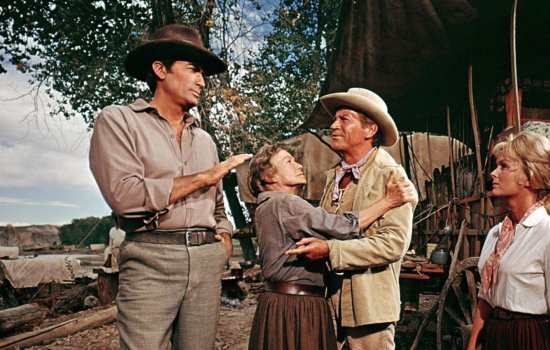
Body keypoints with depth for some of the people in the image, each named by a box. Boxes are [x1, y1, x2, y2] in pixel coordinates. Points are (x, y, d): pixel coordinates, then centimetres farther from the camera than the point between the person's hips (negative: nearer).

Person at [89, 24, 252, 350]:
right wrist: (204, 177, -7)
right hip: (151, 260, -5)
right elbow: (125, 195, -15)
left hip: (208, 261, 5)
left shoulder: (205, 139, 18)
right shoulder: (119, 120, 0)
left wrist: (224, 238, 4)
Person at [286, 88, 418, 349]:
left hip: (368, 303, -5)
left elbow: (394, 243, -18)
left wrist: (331, 250, -22)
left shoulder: (391, 176, -9)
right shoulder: (333, 176, 9)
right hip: (324, 297, 5)